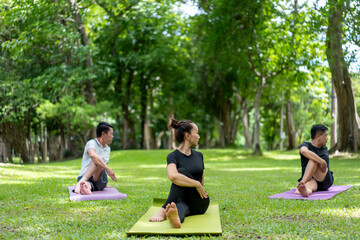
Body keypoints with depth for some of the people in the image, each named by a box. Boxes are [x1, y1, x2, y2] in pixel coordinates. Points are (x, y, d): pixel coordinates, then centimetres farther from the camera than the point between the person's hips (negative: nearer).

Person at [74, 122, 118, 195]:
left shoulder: (107, 149, 21)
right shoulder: (91, 143, -6)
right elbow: (92, 155, -30)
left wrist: (104, 184, 27)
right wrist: (108, 169, -35)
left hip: (99, 181, 4)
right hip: (87, 179, -4)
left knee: (98, 162, -28)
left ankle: (81, 182, -50)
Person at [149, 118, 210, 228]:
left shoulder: (199, 155, 13)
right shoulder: (173, 156, -6)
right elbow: (173, 176, -29)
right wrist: (196, 184, -24)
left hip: (200, 204, 2)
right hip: (182, 200, -2)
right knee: (180, 207, -41)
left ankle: (163, 210, -42)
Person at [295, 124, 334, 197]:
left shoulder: (324, 148, 18)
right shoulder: (305, 145, -2)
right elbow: (304, 151, -28)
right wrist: (322, 161, -31)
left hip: (325, 181, 2)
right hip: (311, 179, -2)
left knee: (313, 160, -26)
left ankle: (302, 182, -50)